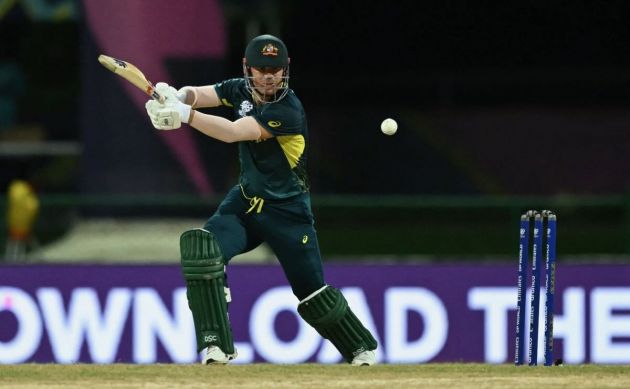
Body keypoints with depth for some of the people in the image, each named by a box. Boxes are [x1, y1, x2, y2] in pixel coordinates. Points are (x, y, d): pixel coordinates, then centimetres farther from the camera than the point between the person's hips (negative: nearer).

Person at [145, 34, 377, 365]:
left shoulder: (288, 111, -24)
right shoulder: (242, 90, -1)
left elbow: (233, 133, -34)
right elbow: (197, 94, -14)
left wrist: (184, 115, -45)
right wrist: (178, 96, -39)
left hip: (287, 211, -5)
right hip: (245, 201, 5)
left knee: (311, 289, 1)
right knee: (201, 247, -22)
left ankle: (361, 348, 27)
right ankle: (215, 346, -19)